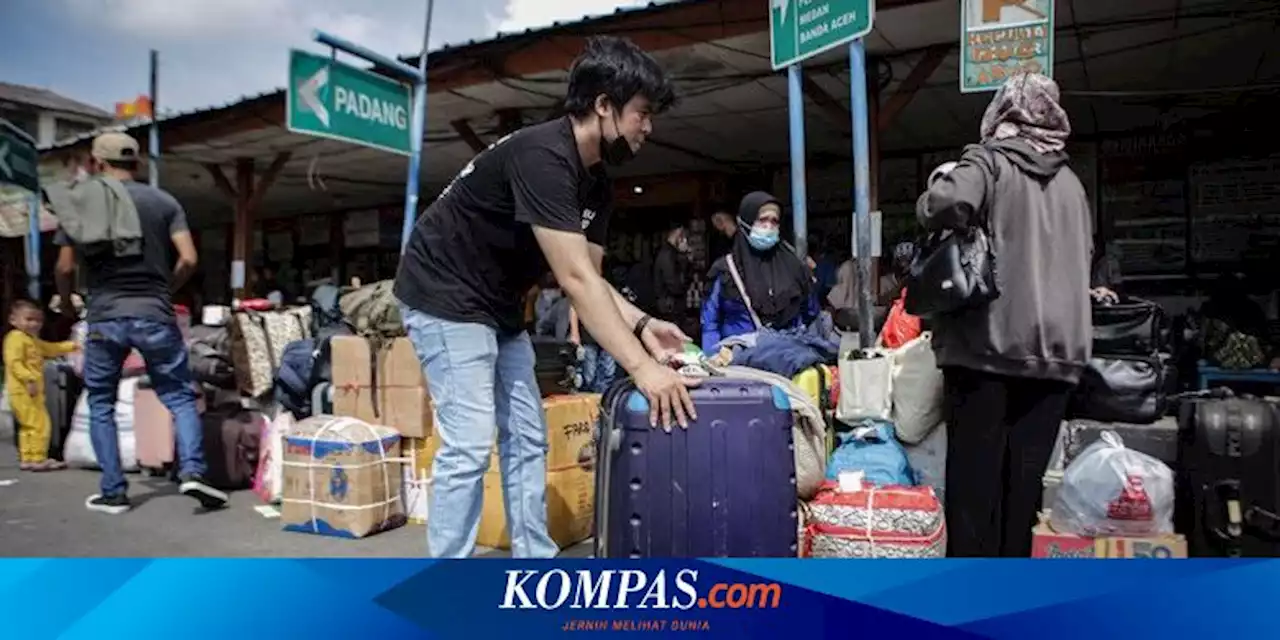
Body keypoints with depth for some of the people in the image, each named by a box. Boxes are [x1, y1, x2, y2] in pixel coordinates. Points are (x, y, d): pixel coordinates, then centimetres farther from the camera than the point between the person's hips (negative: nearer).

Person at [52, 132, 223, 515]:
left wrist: (66, 302, 20)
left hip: (104, 316, 0)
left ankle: (113, 492, 13)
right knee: (180, 397, 7)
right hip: (155, 315, 0)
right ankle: (192, 472, -11)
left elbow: (65, 267, 1)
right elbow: (188, 259, -3)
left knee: (101, 404, 13)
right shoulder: (164, 202, 5)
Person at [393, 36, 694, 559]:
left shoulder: (598, 184, 3)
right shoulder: (542, 156, -27)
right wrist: (641, 366, -36)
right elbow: (574, 280, -34)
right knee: (469, 444, -12)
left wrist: (641, 325, -15)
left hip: (498, 307, 10)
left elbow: (590, 277, 2)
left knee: (527, 439, 9)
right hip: (446, 298, -10)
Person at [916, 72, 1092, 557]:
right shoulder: (1070, 182, 18)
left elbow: (949, 204, -21)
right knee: (1025, 476, 9)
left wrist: (931, 207, -1)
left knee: (974, 472, 1)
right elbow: (1085, 253, 25)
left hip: (990, 341, -5)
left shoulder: (989, 160, -1)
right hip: (1056, 347, 5)